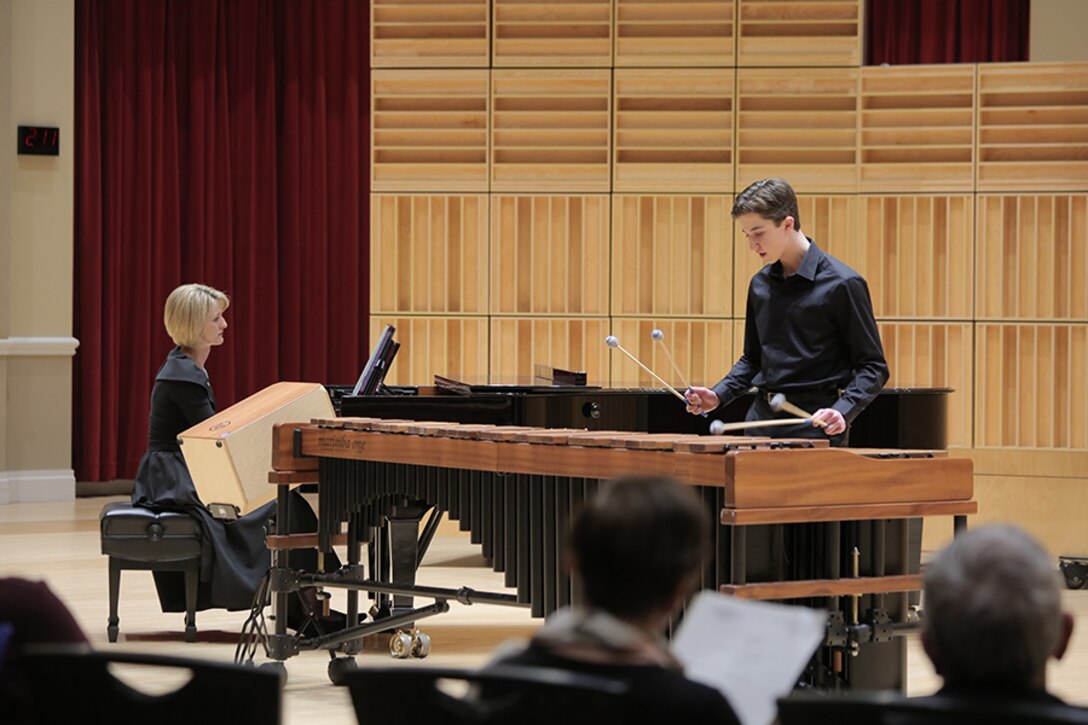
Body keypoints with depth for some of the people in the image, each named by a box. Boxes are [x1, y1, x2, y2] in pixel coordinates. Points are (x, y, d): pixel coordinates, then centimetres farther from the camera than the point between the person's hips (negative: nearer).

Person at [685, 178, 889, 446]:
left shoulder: (842, 285, -8)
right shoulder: (760, 285, 12)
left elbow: (873, 367, -7)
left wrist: (843, 411, -22)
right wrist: (718, 395, 7)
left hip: (815, 426, -6)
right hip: (763, 419, 6)